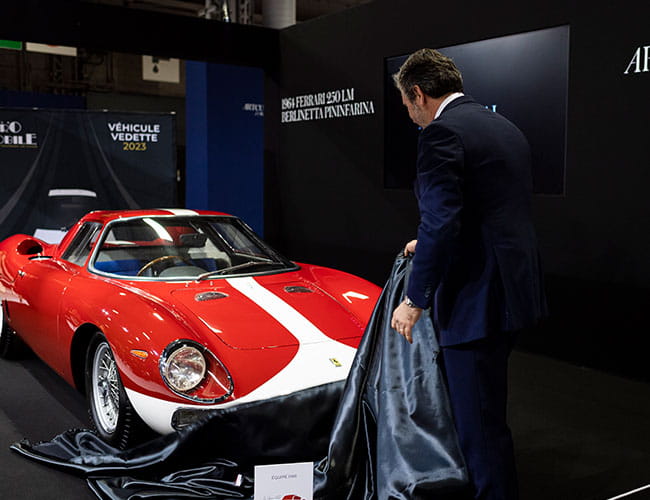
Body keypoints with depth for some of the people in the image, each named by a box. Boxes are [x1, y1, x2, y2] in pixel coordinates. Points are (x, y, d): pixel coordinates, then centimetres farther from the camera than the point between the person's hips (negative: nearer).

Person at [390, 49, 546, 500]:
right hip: (515, 289, 10)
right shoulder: (505, 128, 15)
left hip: (477, 298, -10)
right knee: (485, 411, 25)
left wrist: (415, 299, -13)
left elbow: (440, 223, -22)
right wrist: (430, 246, 24)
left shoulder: (441, 133, -14)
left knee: (480, 424, 2)